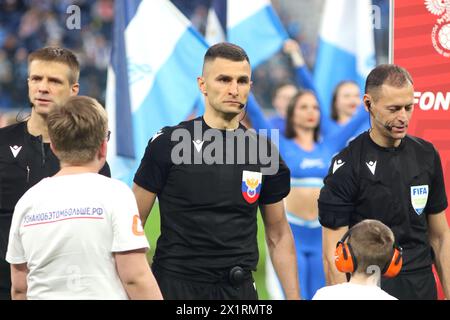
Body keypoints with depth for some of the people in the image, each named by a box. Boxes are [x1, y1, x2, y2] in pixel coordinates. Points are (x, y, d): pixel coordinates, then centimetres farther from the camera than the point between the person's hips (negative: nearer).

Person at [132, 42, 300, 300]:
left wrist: (294, 296, 4)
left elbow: (278, 235, 12)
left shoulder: (264, 151, 5)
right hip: (176, 285, -3)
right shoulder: (169, 143, -5)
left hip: (240, 288, 3)